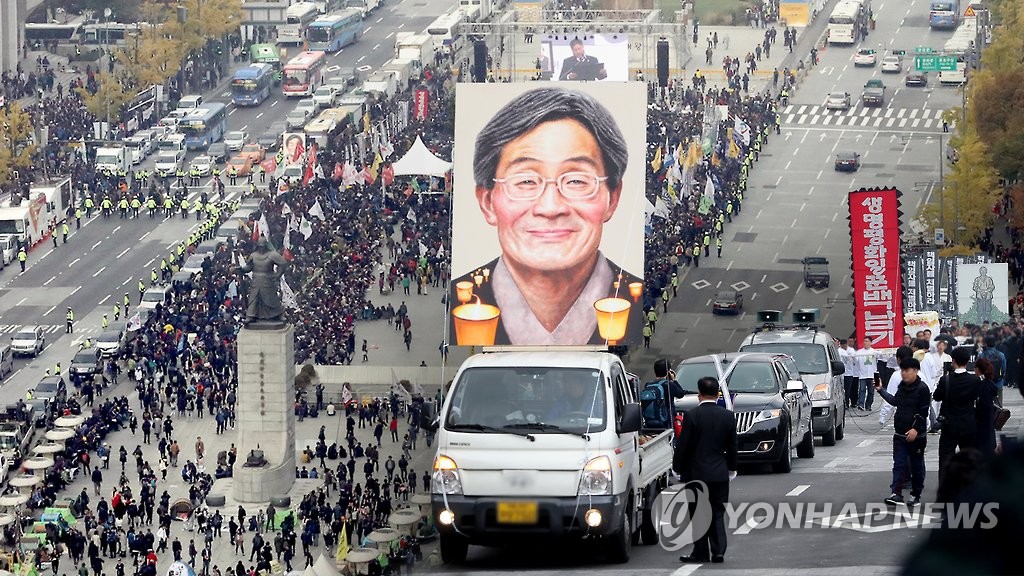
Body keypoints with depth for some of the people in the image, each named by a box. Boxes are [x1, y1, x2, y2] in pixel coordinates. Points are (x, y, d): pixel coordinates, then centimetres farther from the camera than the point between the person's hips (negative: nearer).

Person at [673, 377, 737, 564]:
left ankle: (700, 552, 5)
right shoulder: (728, 416, 0)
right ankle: (718, 550, 3)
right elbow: (732, 446, 8)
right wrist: (731, 468, 20)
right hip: (720, 474, 3)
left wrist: (677, 468, 3)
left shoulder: (692, 415, -12)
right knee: (717, 513, 10)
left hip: (696, 472, -3)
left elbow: (683, 445, -8)